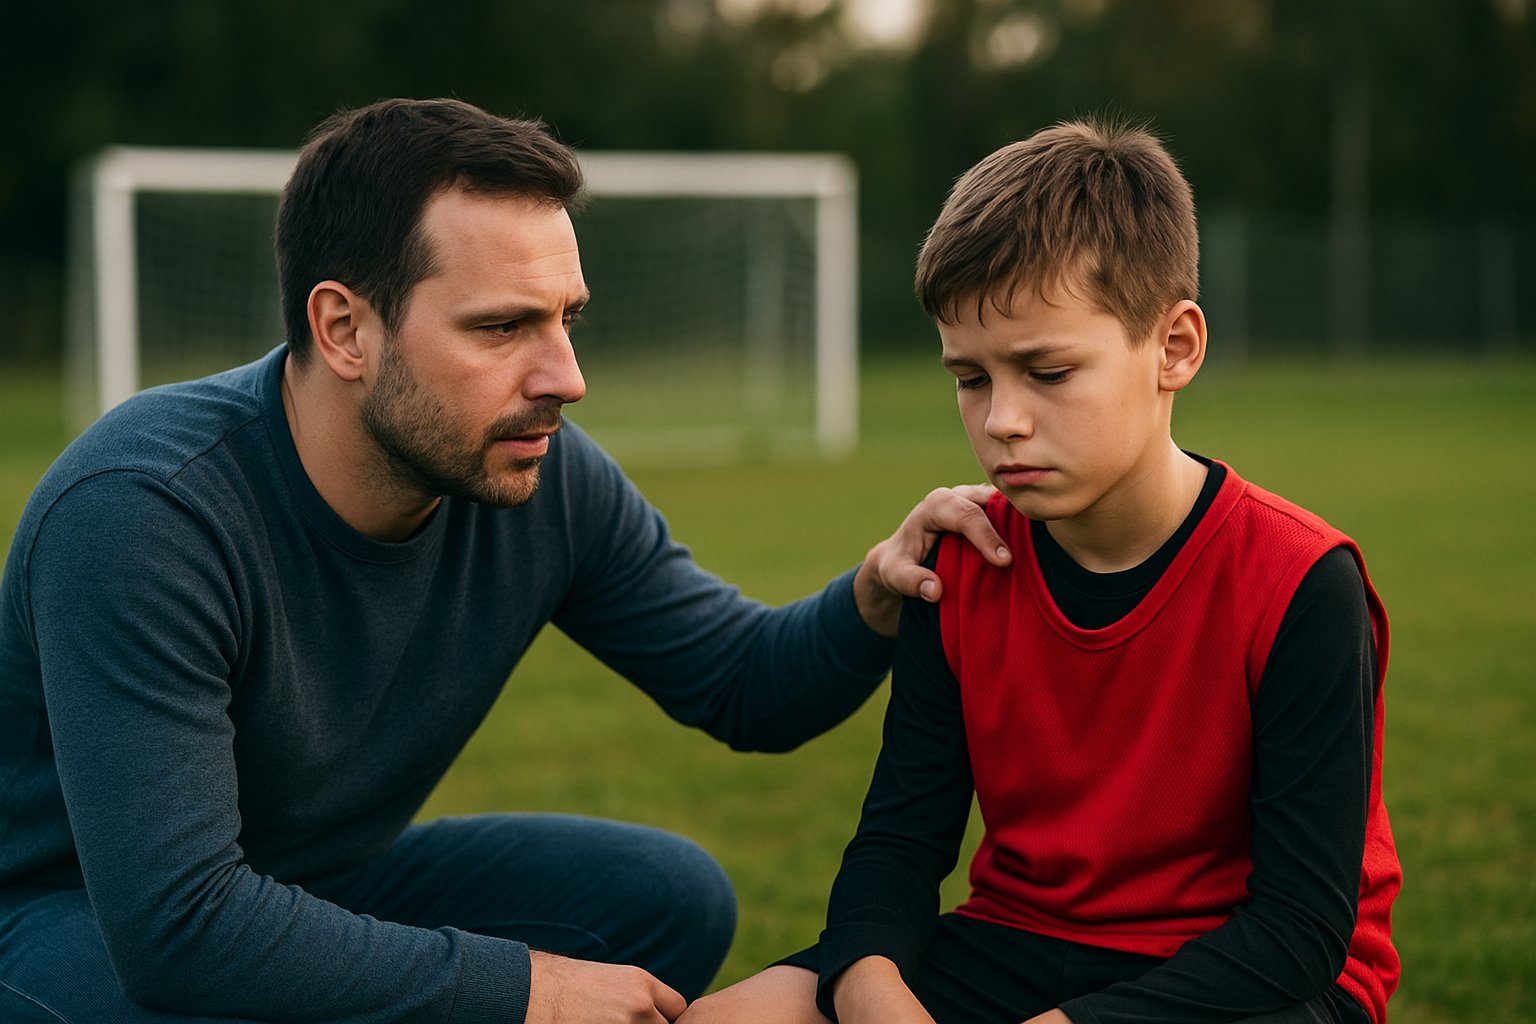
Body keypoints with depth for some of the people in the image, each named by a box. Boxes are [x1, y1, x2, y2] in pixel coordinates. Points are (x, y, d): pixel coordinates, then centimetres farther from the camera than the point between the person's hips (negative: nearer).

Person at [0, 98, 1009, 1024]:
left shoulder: (547, 481, -12)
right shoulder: (141, 514, -32)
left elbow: (748, 686, 2)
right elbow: (177, 926, -37)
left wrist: (874, 594, -22)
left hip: (333, 885, 7)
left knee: (673, 897, -9)